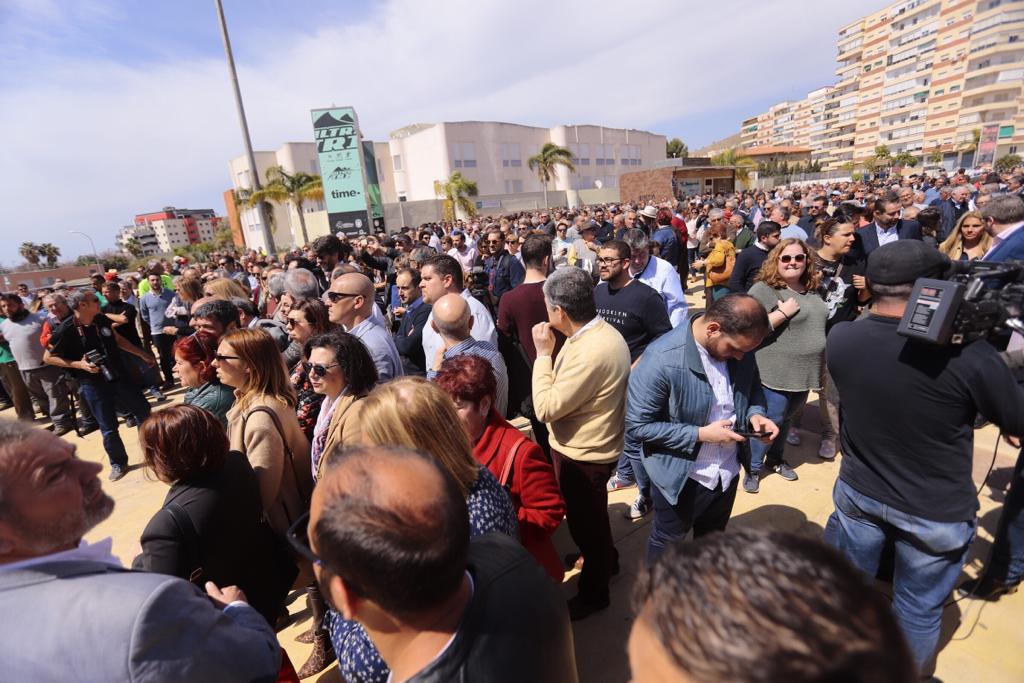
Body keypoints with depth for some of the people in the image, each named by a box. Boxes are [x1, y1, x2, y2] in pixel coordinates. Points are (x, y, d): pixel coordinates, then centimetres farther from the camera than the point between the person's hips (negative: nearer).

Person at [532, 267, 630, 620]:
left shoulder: (592, 351, -35)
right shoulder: (597, 332, -3)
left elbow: (546, 408, -29)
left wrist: (543, 354, -24)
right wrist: (551, 353, -6)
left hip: (583, 455, -9)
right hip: (587, 446, 9)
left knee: (585, 521, 15)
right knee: (588, 515, 31)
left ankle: (593, 592, 41)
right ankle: (604, 559, 57)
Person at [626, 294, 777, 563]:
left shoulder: (739, 348, -11)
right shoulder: (661, 360, -31)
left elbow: (752, 387, 9)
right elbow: (637, 425, -24)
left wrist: (756, 413, -12)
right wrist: (700, 434, -26)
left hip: (727, 471, 6)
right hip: (680, 476, -5)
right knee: (667, 544, 22)